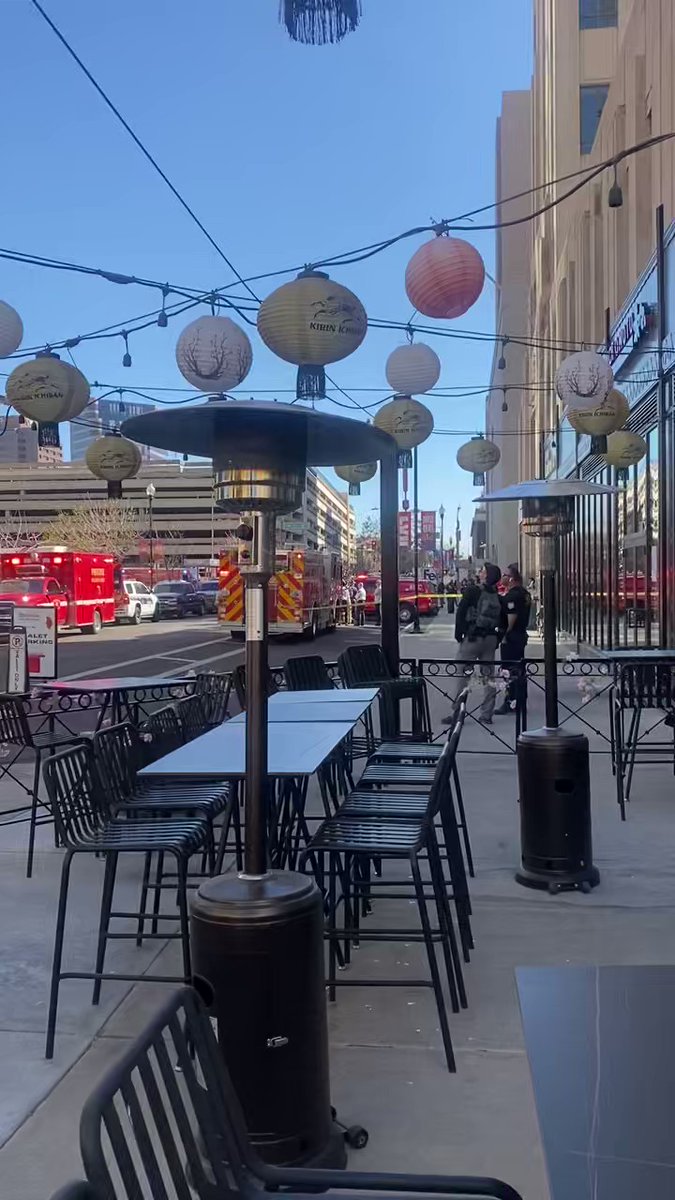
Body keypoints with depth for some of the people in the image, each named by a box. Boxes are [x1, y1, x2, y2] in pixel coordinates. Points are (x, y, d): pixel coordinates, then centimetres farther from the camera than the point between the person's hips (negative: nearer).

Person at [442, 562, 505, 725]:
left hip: (473, 637, -5)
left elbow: (461, 613, -10)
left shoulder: (473, 591, -9)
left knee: (462, 675, -1)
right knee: (489, 676, 10)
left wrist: (459, 634, -3)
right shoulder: (497, 597, 7)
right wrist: (497, 639, 15)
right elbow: (503, 621, 9)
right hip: (491, 639, 5)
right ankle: (486, 715, 13)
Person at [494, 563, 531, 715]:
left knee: (509, 671, -4)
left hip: (511, 638, -10)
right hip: (521, 635, 10)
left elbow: (511, 618, -22)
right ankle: (519, 701, 23)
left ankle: (510, 702, -1)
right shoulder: (525, 593, 11)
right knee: (518, 669, 16)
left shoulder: (512, 595, -19)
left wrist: (504, 635, -16)